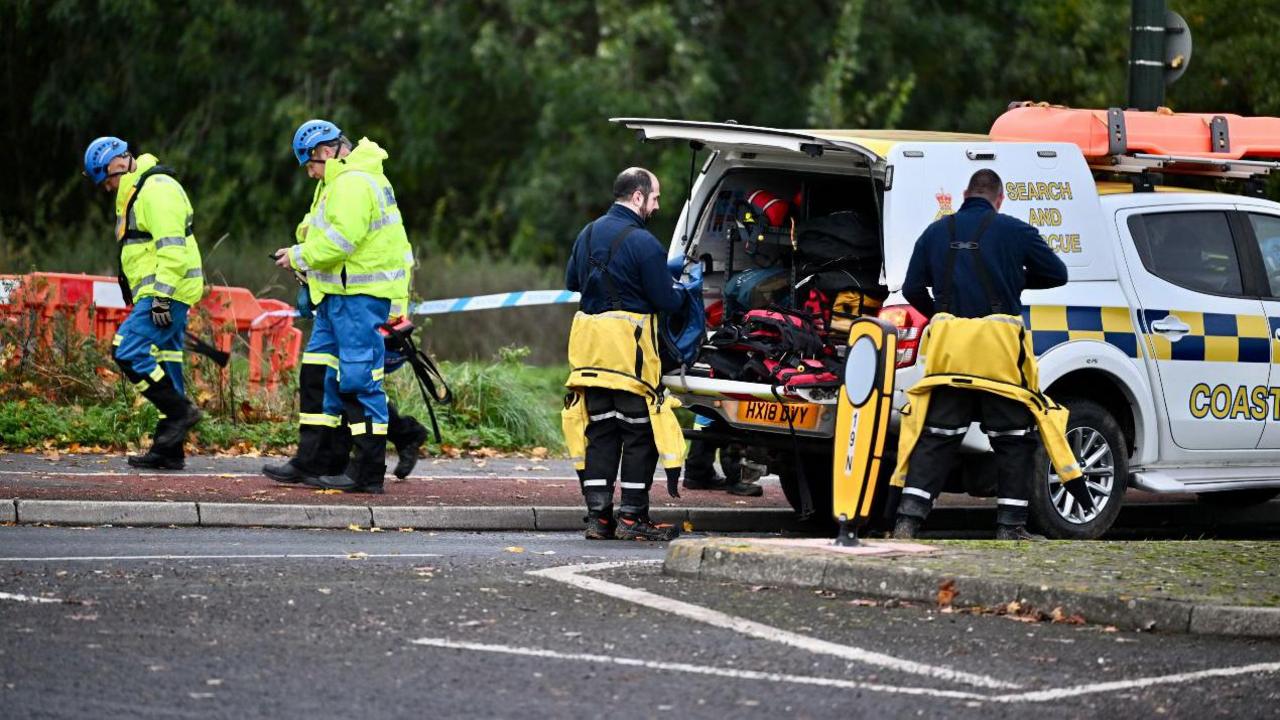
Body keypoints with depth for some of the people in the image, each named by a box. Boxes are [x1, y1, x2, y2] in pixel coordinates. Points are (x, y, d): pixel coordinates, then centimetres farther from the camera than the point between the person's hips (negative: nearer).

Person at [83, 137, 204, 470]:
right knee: (164, 366, 8)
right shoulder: (136, 192, 21)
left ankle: (181, 411, -11)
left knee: (129, 351, -16)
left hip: (167, 292, -11)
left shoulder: (157, 189, -13)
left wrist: (162, 296, -24)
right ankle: (169, 452, 8)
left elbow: (172, 247, -21)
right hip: (160, 295, 11)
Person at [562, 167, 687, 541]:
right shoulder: (643, 242, -13)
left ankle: (598, 516, 6)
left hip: (589, 342, 7)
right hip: (629, 346, -7)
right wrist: (683, 292, 9)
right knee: (639, 432, 1)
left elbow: (572, 281, 24)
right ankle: (632, 516, 0)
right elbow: (666, 300, -12)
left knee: (598, 430, 9)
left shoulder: (588, 233, 11)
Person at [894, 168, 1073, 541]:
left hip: (949, 348, 3)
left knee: (936, 436, 7)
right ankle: (1010, 525, 3)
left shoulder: (936, 233, 11)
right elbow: (1057, 274, 9)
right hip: (999, 350, -3)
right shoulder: (1014, 231, 1)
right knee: (1013, 437, 6)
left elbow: (912, 289, 13)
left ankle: (908, 519, -3)